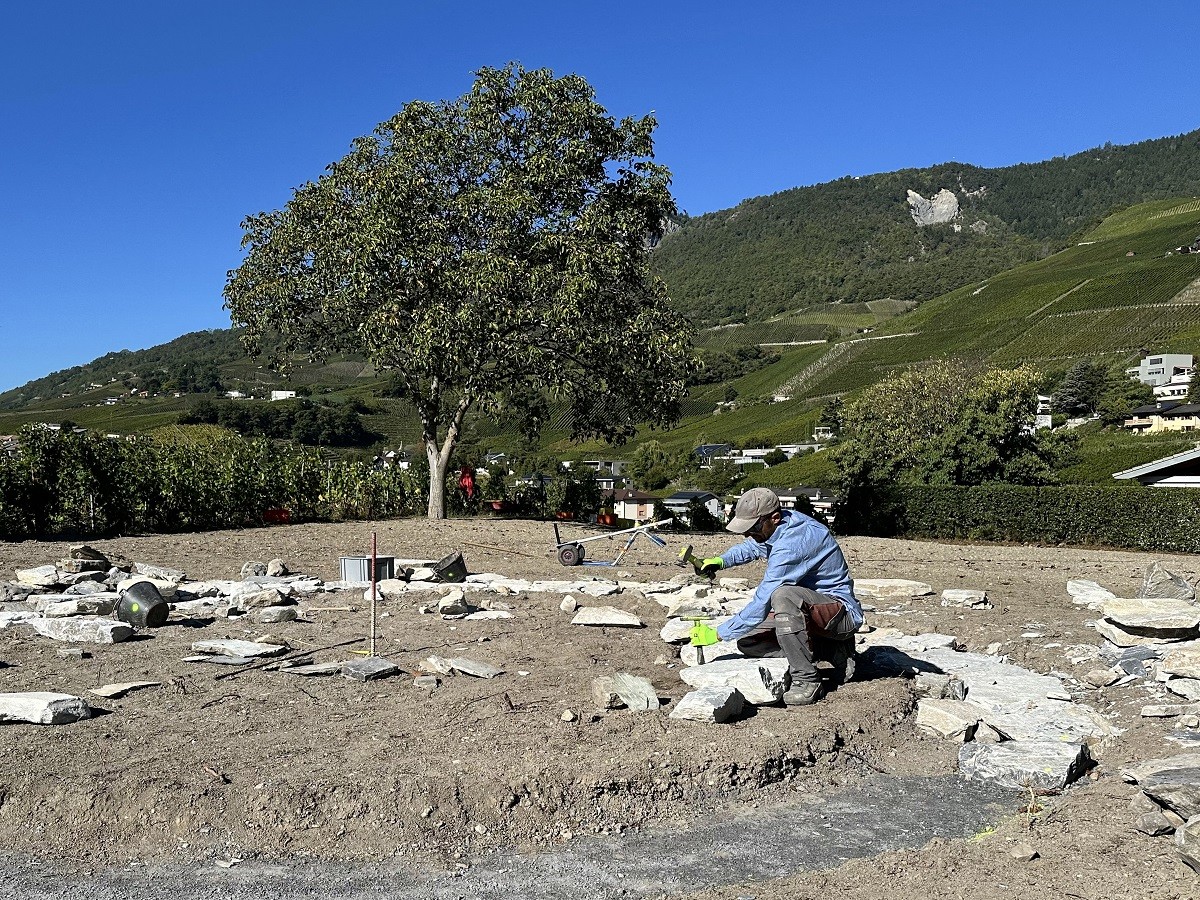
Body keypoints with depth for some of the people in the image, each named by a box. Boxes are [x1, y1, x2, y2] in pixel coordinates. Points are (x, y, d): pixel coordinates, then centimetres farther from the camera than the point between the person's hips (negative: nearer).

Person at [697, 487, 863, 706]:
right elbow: (752, 547, 25)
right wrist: (720, 561, 5)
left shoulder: (791, 544, -28)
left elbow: (763, 604, -27)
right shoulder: (779, 526, 1)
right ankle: (834, 652, 5)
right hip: (811, 607, 10)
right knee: (747, 641, 1)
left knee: (783, 595, -38)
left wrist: (719, 633, -17)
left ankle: (807, 680, -22)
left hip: (842, 613, -10)